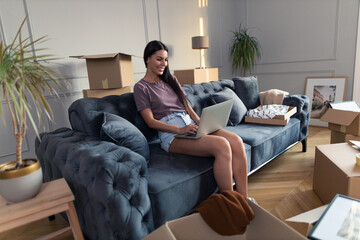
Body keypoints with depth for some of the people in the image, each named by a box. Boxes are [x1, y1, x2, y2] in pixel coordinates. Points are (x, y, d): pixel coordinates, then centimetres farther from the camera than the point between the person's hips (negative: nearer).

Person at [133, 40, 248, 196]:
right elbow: (151, 121, -4)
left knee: (236, 141, -21)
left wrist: (200, 123, 1)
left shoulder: (171, 79, 23)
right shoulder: (141, 87, 5)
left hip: (191, 125, 6)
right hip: (172, 135, -6)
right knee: (222, 146, -31)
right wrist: (180, 130, -18)